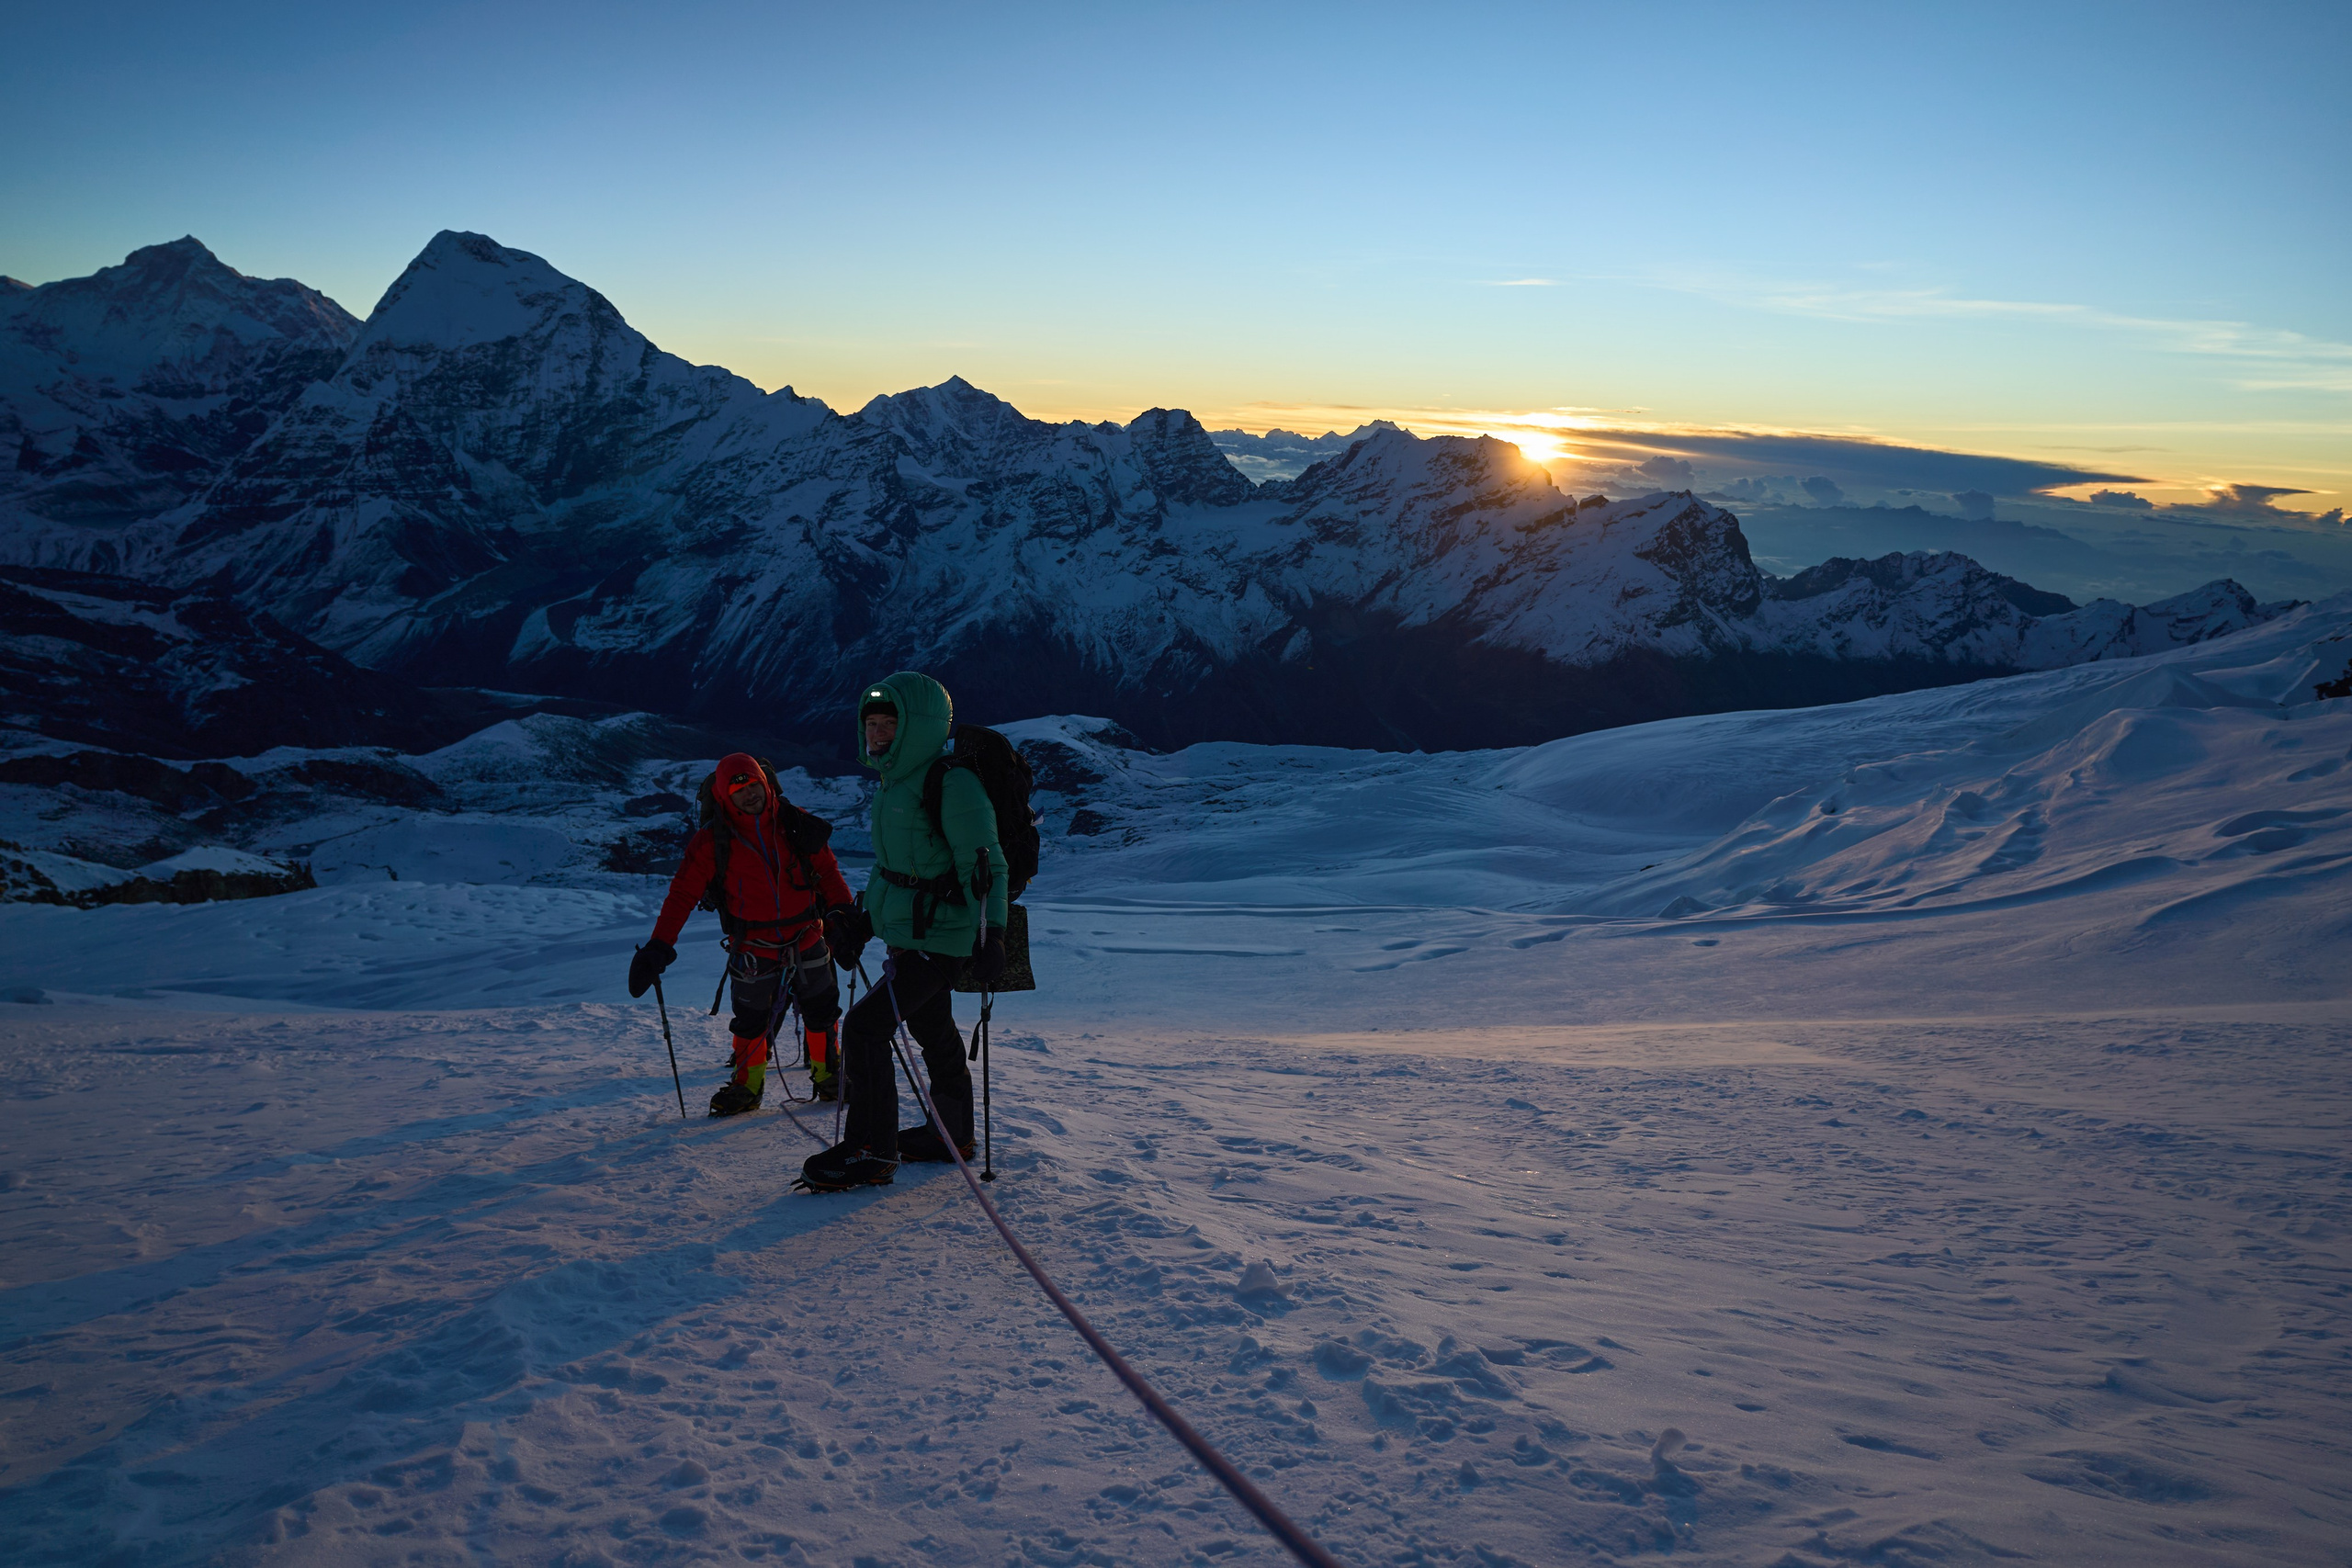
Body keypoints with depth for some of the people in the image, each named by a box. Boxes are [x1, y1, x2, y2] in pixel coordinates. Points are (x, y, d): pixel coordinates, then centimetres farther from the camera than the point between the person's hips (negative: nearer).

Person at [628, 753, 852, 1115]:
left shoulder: (795, 823, -5)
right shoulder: (713, 841, -10)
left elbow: (827, 871, 6)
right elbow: (683, 892, -9)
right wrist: (659, 945, -16)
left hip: (807, 939, 2)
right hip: (753, 947, -2)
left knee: (822, 1013, 10)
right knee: (751, 1021, 6)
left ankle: (828, 1076, 30)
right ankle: (748, 1086, 27)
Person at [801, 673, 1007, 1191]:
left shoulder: (952, 785, -20)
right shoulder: (894, 783, 10)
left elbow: (986, 866, -20)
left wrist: (990, 936, -24)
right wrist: (860, 920, 19)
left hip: (939, 940, -9)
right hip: (907, 935, 9)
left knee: (864, 1026, -12)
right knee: (932, 1033, 20)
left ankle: (871, 1151, -2)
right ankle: (954, 1135, 37)